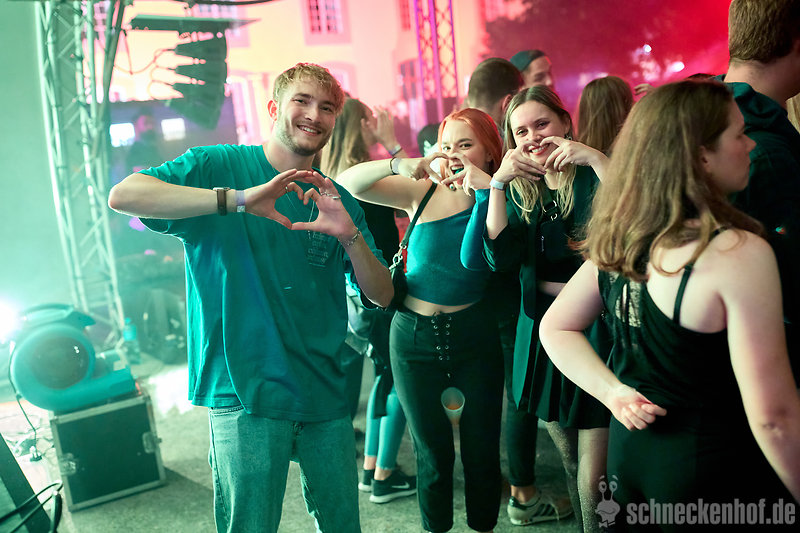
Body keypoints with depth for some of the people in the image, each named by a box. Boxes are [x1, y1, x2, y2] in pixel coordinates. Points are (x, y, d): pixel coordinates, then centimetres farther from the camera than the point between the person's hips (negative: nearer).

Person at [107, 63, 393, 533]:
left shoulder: (337, 201, 8)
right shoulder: (218, 166, -2)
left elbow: (382, 296, 4)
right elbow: (123, 195, -18)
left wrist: (350, 234, -15)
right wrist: (238, 199, -27)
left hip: (325, 393, 4)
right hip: (244, 393, -4)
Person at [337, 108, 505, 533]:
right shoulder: (422, 192, -1)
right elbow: (347, 183, -9)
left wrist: (489, 187, -25)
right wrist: (401, 165, -24)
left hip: (474, 336, 0)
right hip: (415, 335, 0)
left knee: (482, 447, 9)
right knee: (432, 451, 13)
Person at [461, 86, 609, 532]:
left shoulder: (592, 175, -5)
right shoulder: (521, 190, 8)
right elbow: (501, 257, -8)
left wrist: (595, 157, -24)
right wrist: (498, 183, -14)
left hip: (596, 329, -4)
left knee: (594, 478, -3)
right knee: (570, 466, 19)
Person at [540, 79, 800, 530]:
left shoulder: (619, 243, -4)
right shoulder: (740, 252, -24)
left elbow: (556, 328, 5)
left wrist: (611, 391, -4)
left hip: (627, 447, 6)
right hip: (712, 477, -5)